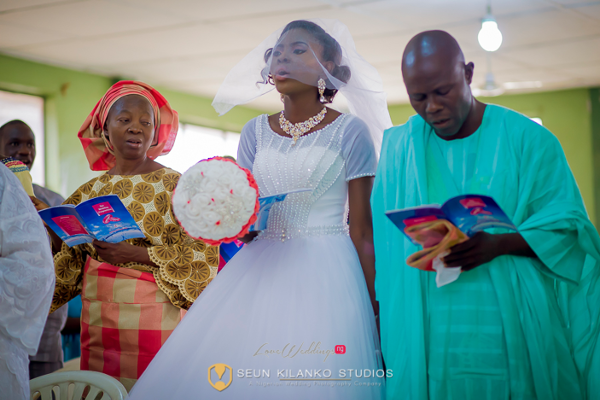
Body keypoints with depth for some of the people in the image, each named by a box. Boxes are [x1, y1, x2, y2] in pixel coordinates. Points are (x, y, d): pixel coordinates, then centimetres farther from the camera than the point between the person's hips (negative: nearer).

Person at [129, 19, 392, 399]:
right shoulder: (256, 131, 12)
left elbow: (363, 230, -2)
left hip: (325, 277, -4)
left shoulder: (350, 131, 0)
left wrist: (372, 307, -6)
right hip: (260, 274, 4)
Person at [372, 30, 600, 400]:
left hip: (512, 329, -1)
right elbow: (382, 237, 7)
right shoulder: (398, 147, 7)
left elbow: (566, 223, -4)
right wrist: (382, 311, -3)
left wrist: (498, 244, -20)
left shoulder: (528, 139, 0)